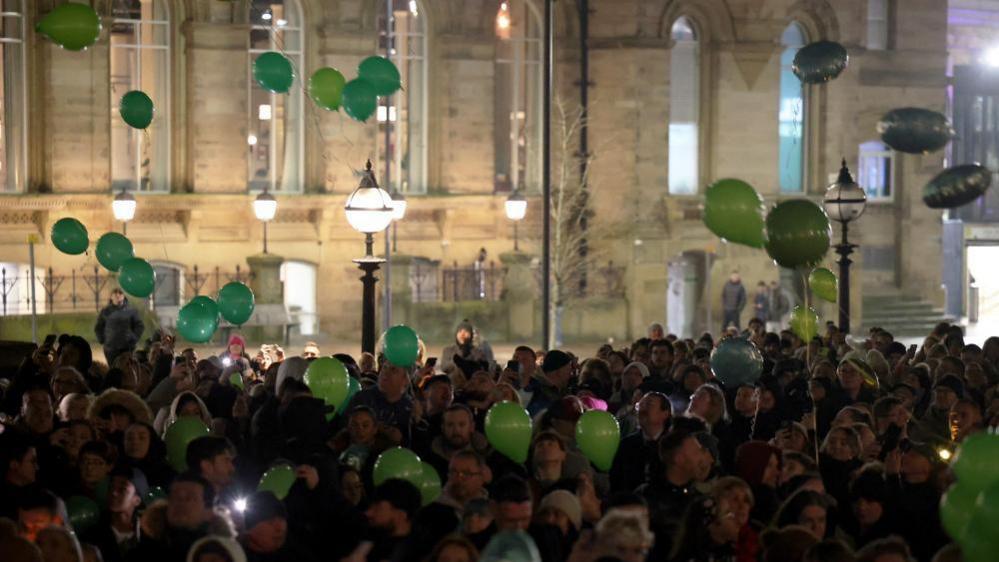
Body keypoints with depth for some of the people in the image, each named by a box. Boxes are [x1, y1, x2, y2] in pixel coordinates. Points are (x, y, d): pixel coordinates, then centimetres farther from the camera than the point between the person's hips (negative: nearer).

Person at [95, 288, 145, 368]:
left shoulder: (131, 310, 2)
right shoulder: (105, 311, 4)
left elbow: (140, 326, 5)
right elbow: (98, 328, 12)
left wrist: (134, 339, -4)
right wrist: (102, 340, 1)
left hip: (127, 347, 0)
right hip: (111, 348, 0)